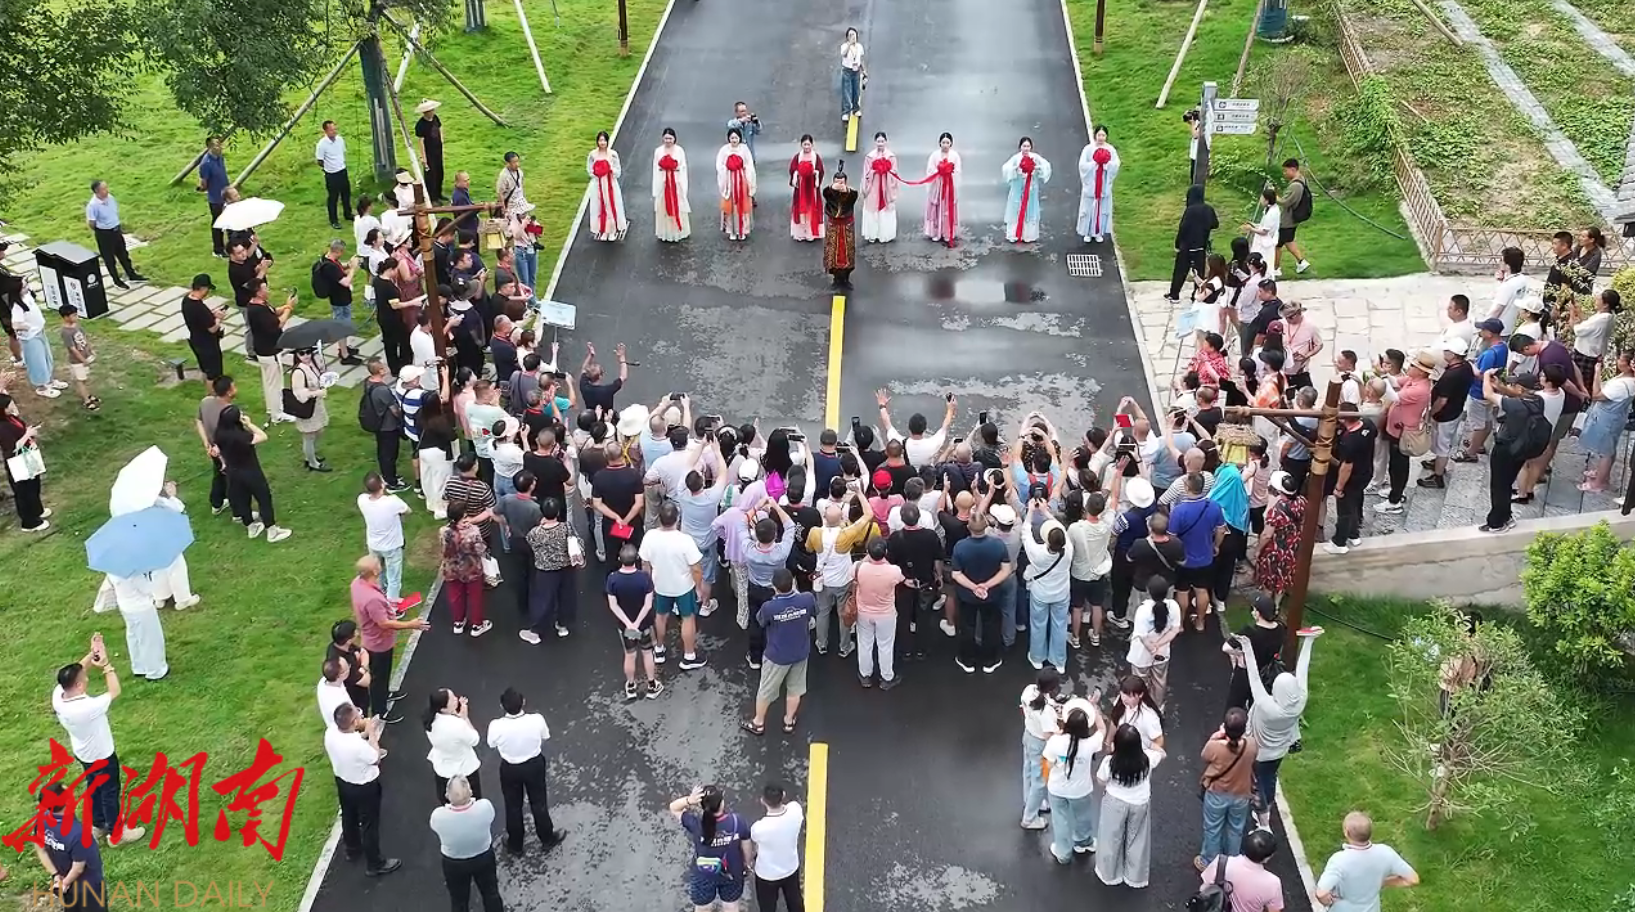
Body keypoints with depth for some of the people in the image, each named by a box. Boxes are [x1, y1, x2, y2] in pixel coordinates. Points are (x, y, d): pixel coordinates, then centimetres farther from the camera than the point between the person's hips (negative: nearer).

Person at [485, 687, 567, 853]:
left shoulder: (496, 726, -29)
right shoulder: (537, 720, -28)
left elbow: (494, 748, -9)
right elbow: (544, 740, -8)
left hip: (509, 769, 0)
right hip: (534, 765, 0)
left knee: (513, 806, 22)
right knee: (539, 803, 23)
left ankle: (514, 844, 41)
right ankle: (548, 838, 42)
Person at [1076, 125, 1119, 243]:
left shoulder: (1111, 149, -1)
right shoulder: (1088, 149, -8)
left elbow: (1116, 165, -5)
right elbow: (1082, 165, -14)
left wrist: (1106, 163, -21)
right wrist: (1095, 163, -21)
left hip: (1104, 185, 2)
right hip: (1090, 185, -2)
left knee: (1102, 208, 8)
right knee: (1089, 208, 5)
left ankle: (1099, 232, 20)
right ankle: (1088, 233, 16)